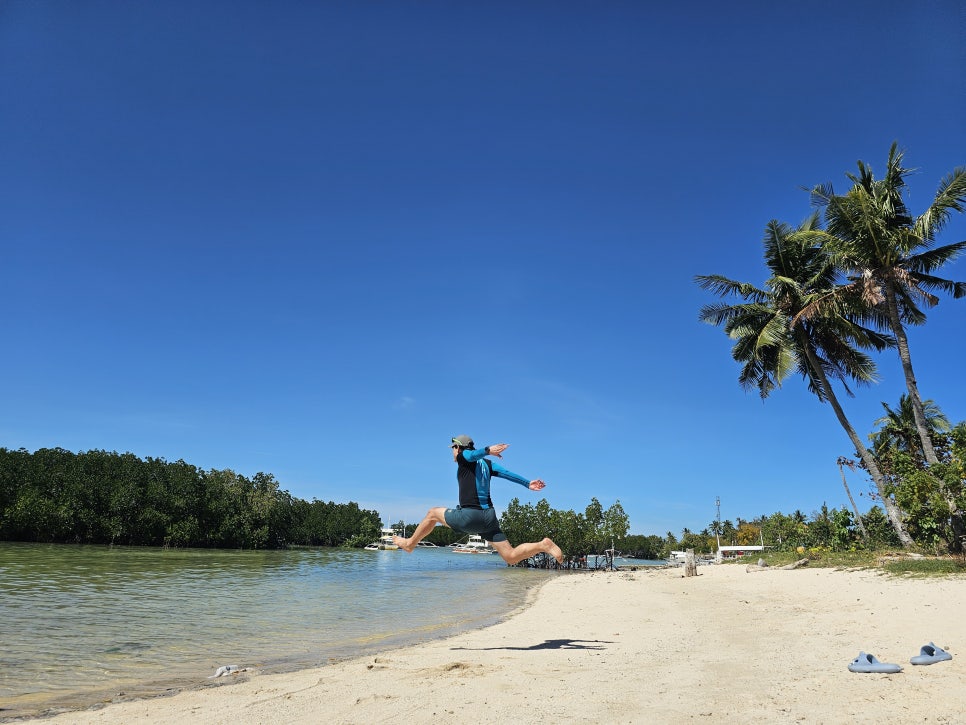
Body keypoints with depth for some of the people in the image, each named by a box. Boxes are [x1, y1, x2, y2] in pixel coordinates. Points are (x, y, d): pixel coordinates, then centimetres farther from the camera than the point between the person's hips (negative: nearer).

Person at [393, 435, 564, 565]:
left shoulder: (464, 457, 2)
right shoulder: (486, 463, 19)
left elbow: (474, 454, -21)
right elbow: (507, 473, 7)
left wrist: (487, 450, -41)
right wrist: (528, 483, -1)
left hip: (469, 516, -6)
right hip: (489, 516, 6)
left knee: (433, 513, 19)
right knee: (511, 557, 4)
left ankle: (409, 544, 29)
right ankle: (543, 545, -16)